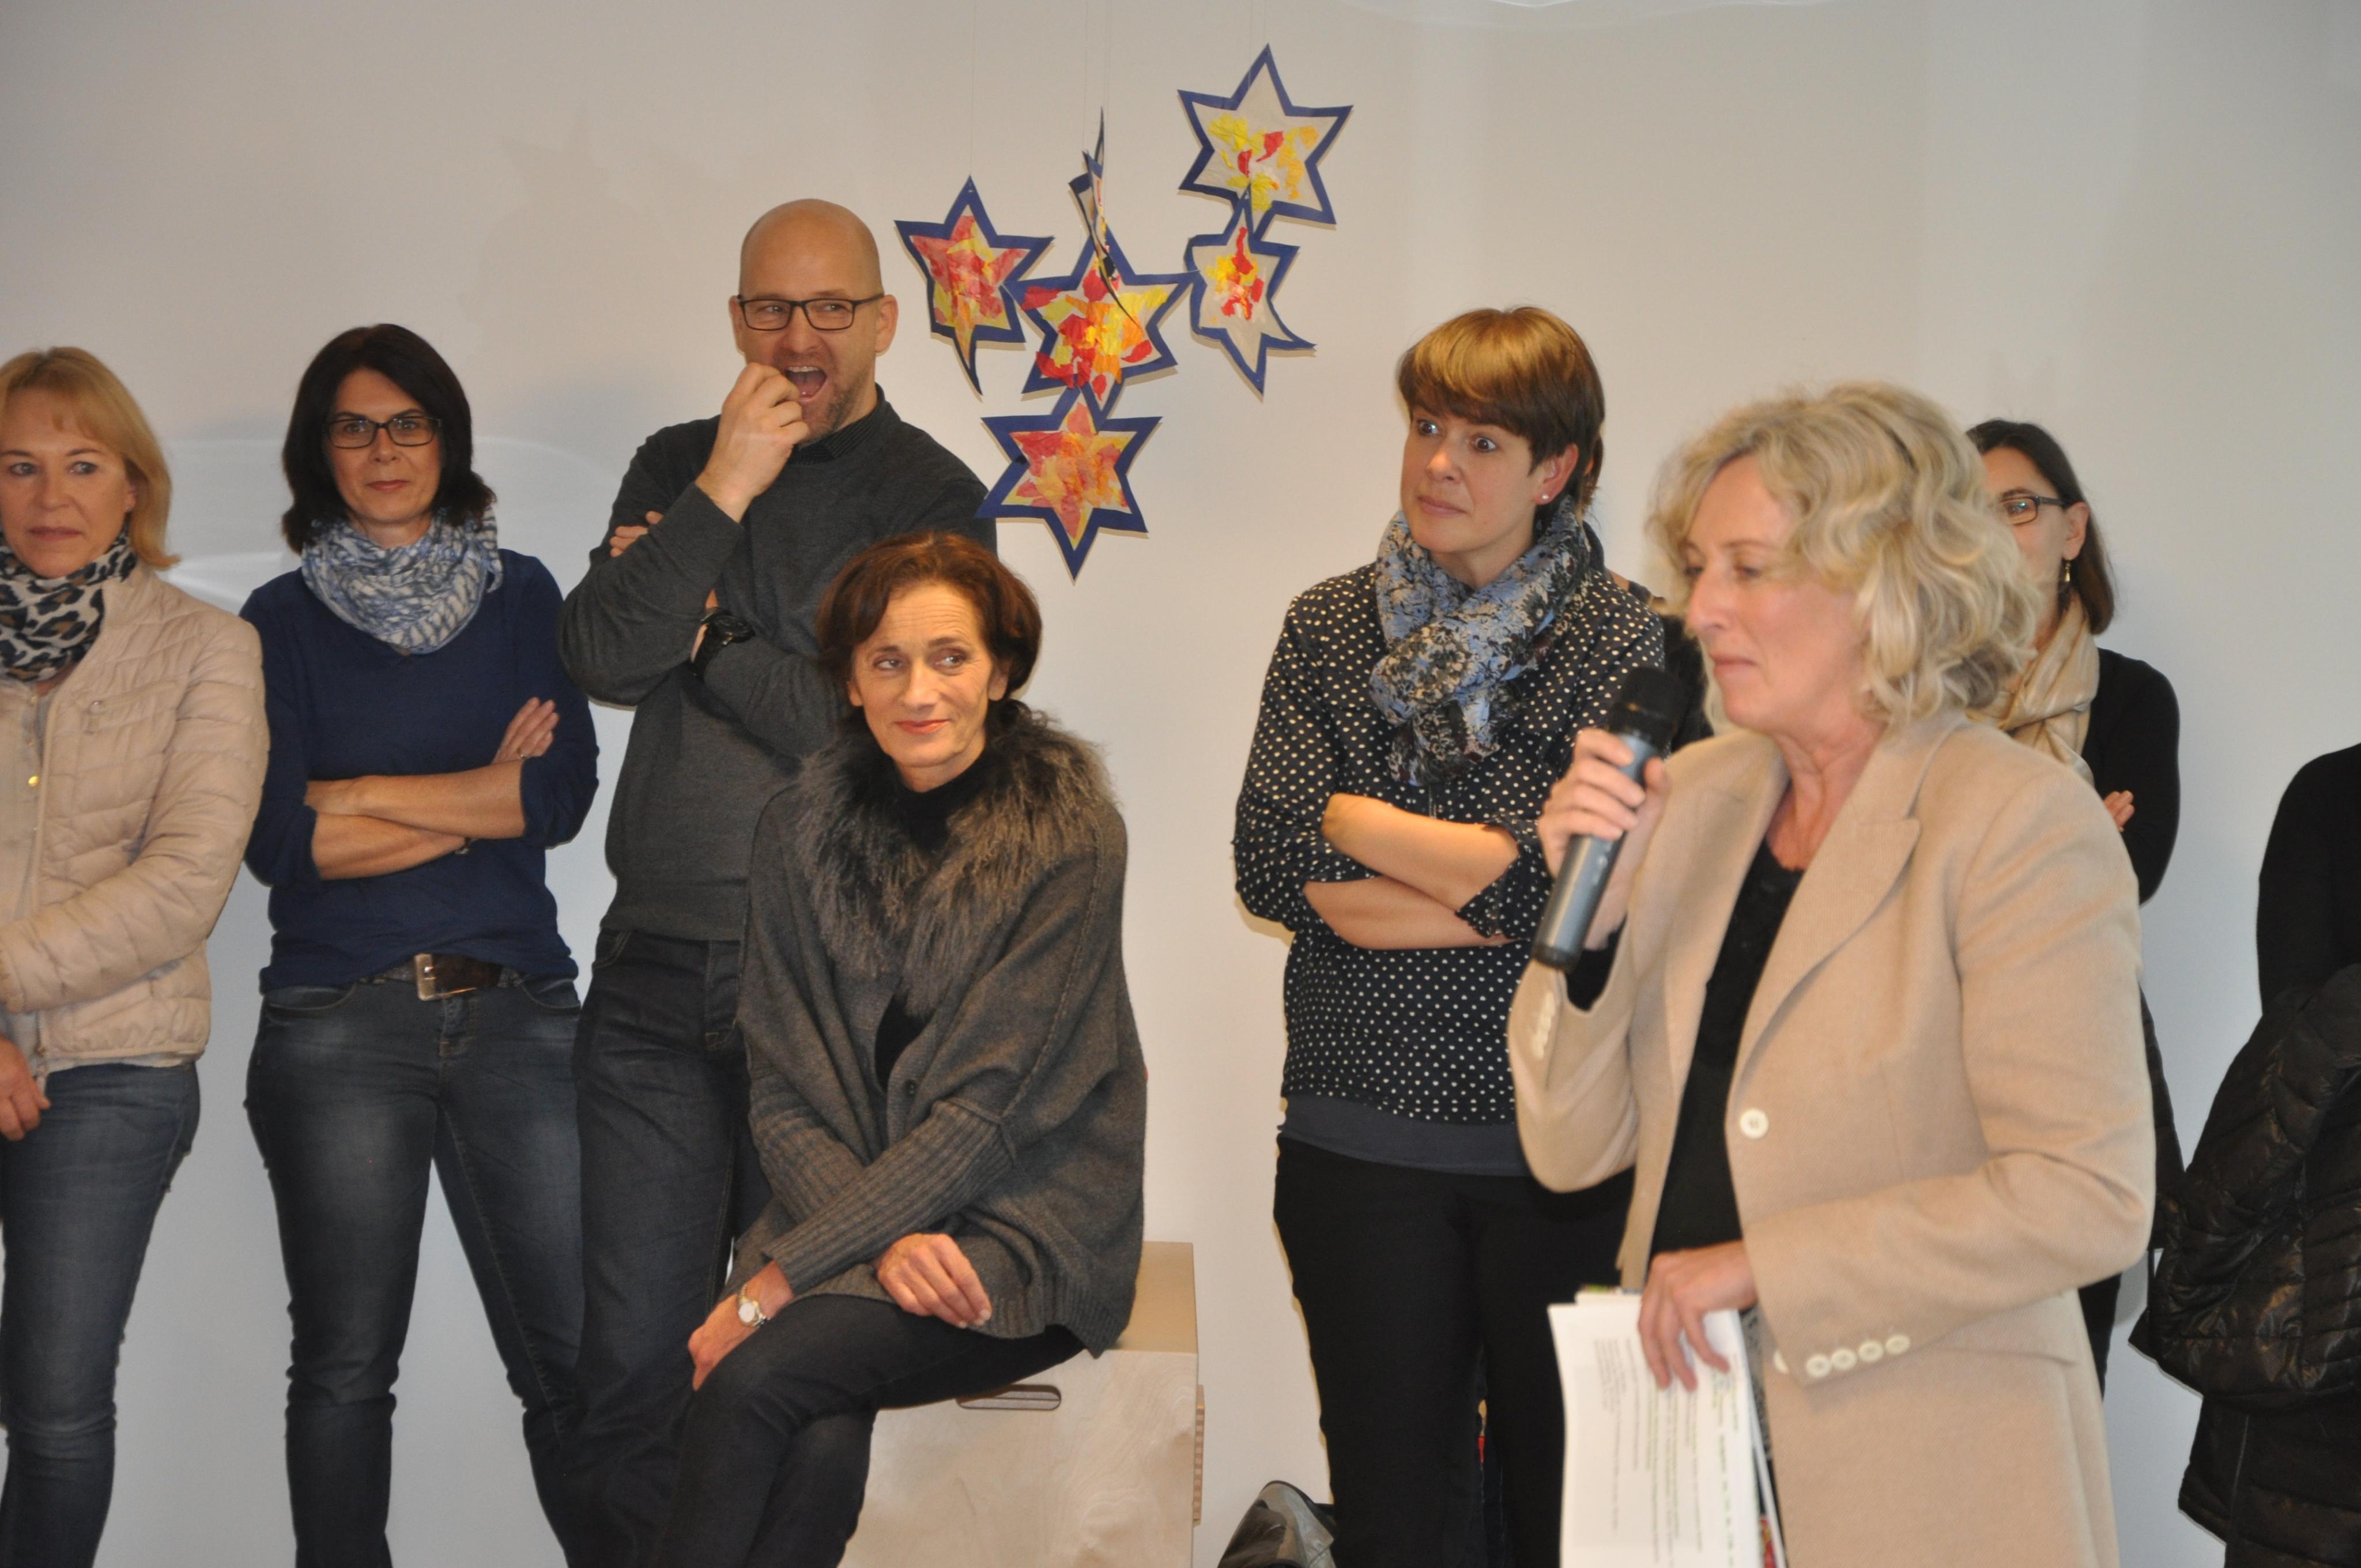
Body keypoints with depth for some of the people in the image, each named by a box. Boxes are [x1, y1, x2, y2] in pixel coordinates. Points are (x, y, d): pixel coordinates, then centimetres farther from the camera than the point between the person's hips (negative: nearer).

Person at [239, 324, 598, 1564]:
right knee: (344, 1366, 3)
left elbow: (566, 794, -1)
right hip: (338, 1027, -1)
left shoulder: (521, 597, 13)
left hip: (516, 1008, 1)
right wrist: (485, 795, -4)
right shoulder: (284, 618, 9)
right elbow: (277, 839, -3)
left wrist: (361, 793, -4)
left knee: (574, 1354, -4)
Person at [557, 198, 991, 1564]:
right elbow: (603, 659, -5)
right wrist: (724, 494, -10)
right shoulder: (677, 468, 12)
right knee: (636, 1356, 3)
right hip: (655, 978, 3)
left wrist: (702, 634, -4)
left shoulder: (932, 496, -1)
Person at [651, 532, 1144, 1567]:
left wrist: (774, 1285, -18)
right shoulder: (804, 828, 5)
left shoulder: (1066, 834, -9)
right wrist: (882, 1243, -16)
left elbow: (984, 1104, -15)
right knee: (820, 1448, -30)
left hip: (1021, 1226, -3)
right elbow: (783, 1090, 4)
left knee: (756, 1381, -29)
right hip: (852, 1212, 3)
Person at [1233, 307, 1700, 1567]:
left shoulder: (1627, 640, -3)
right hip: (1362, 1141, 2)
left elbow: (1590, 883, -16)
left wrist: (1355, 819, -7)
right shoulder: (1329, 628, 7)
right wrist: (1485, 883, -13)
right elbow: (1269, 867, -4)